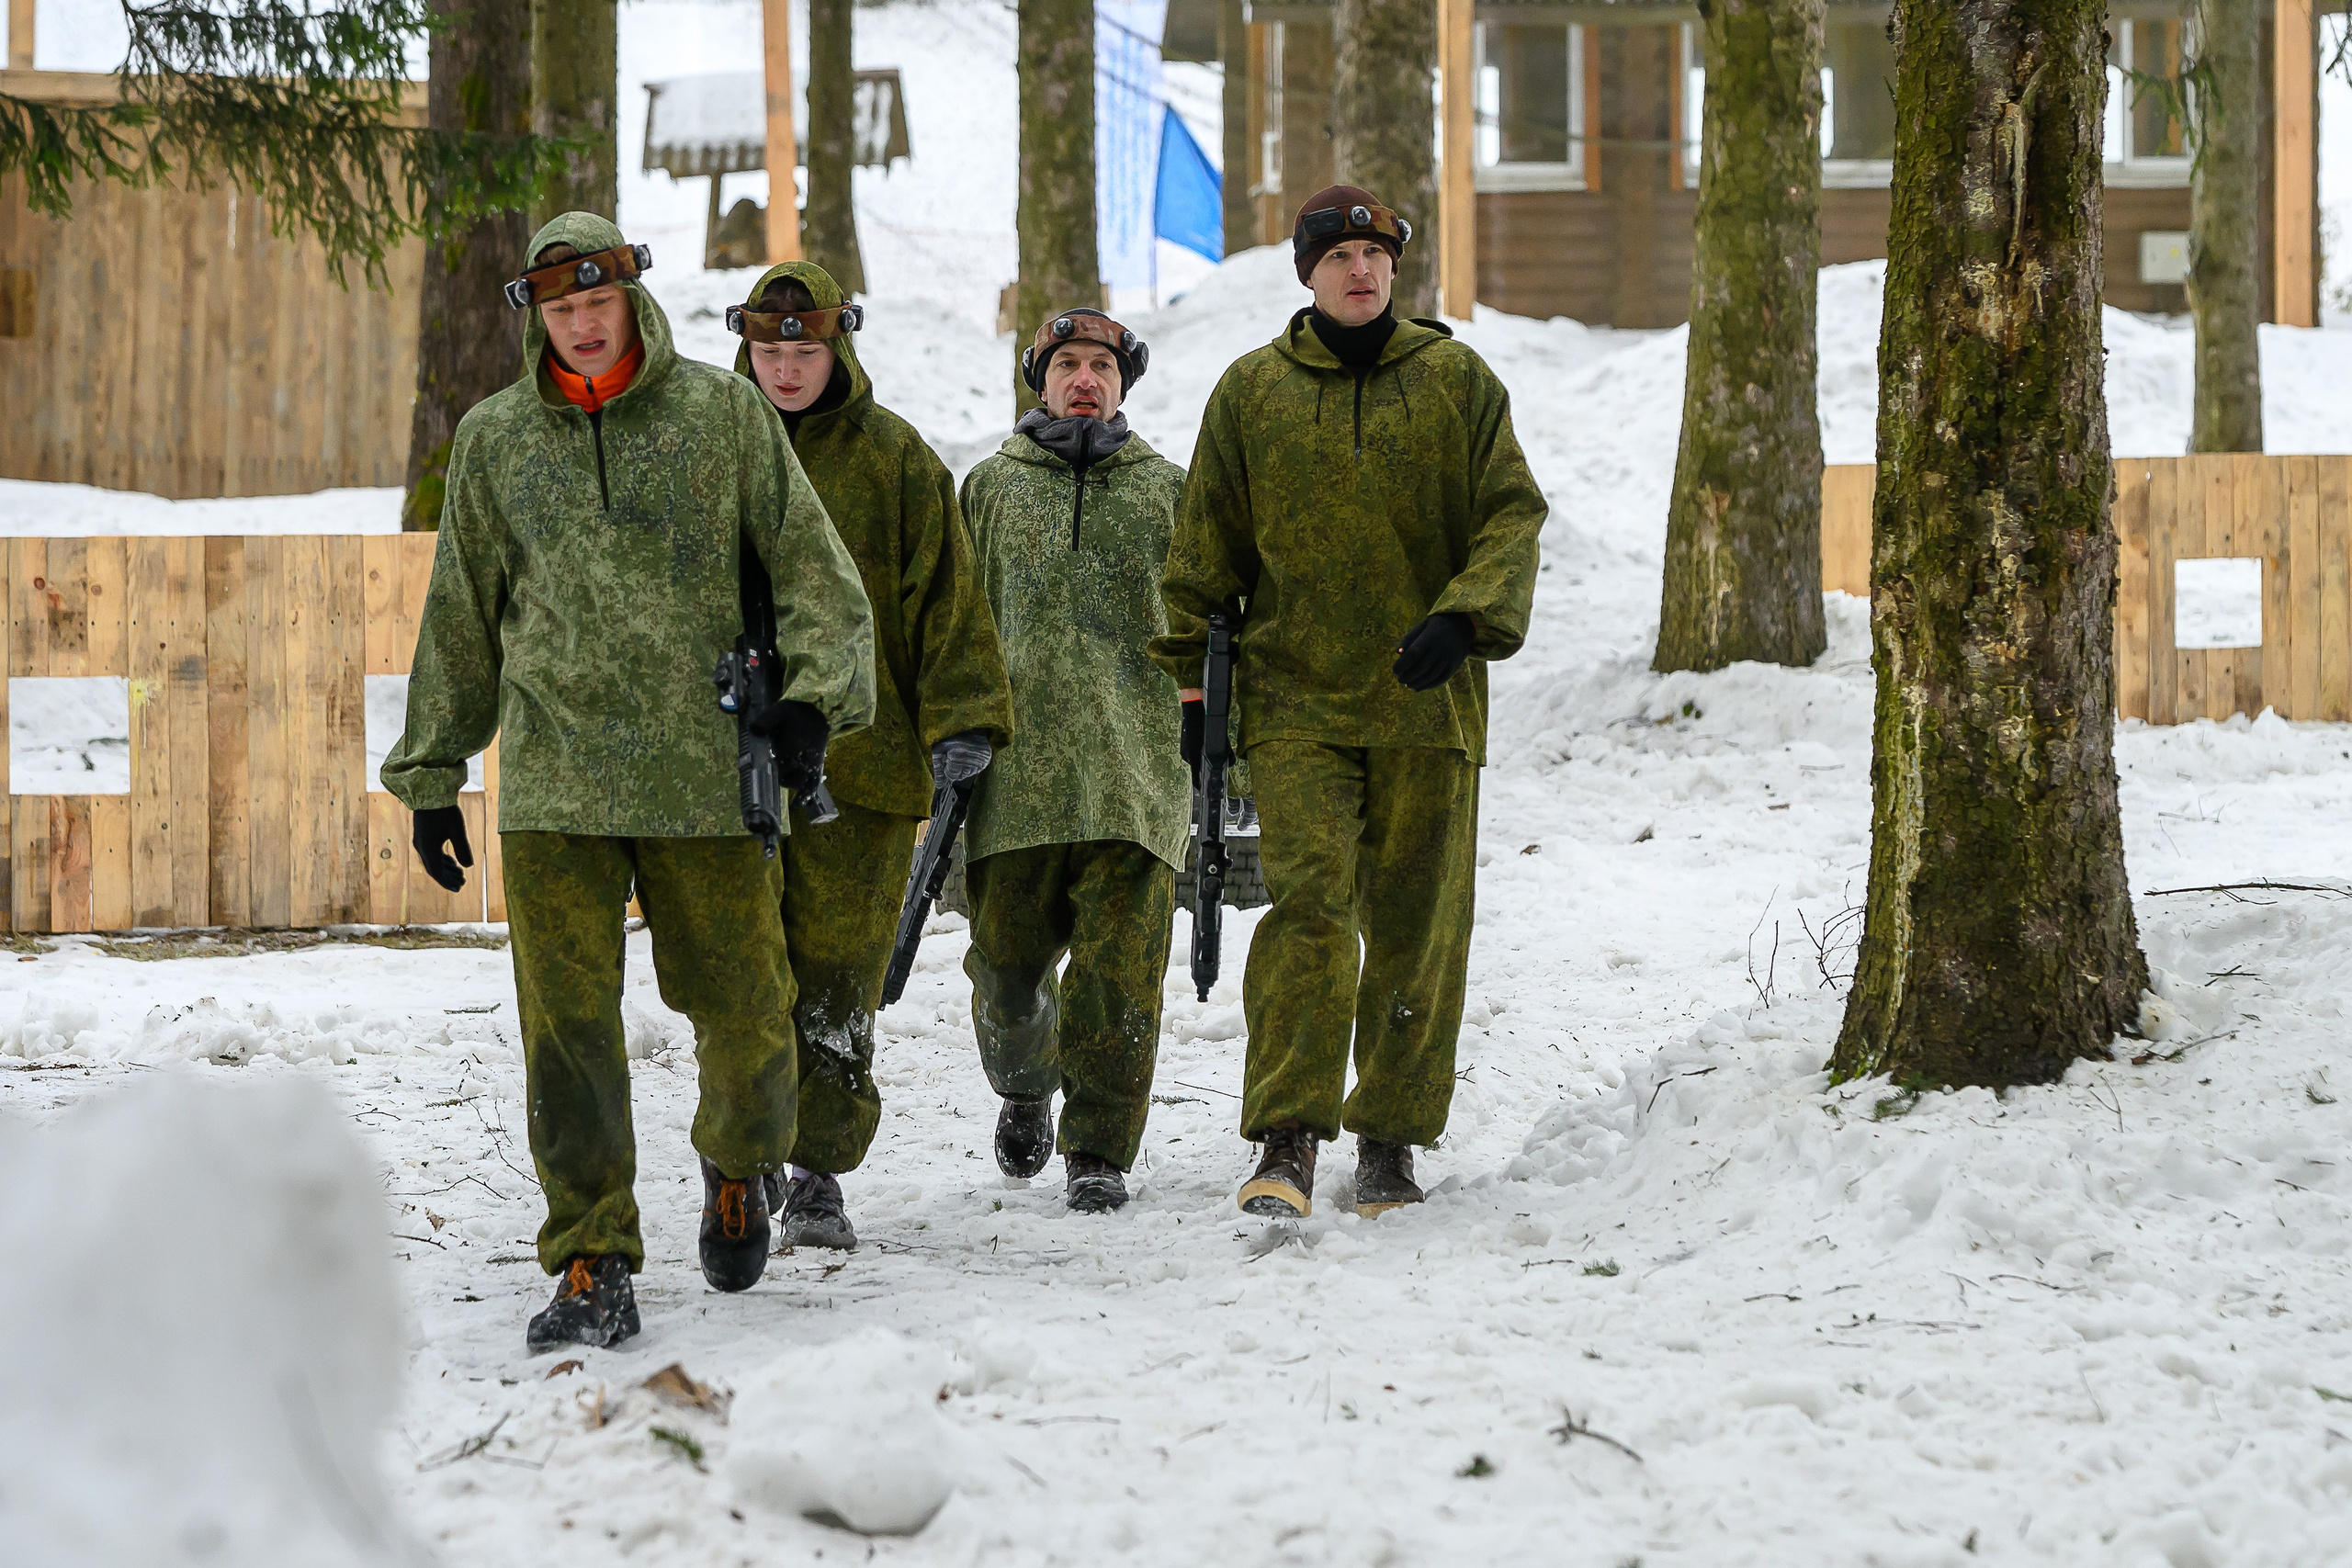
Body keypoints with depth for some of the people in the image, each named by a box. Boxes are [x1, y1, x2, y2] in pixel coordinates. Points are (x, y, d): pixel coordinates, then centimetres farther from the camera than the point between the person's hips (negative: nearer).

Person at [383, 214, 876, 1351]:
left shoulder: (723, 414, 4)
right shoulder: (496, 439, 10)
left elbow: (814, 568, 4)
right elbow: (460, 620, 18)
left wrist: (811, 693, -11)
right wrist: (432, 774, 18)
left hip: (707, 774, -1)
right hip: (553, 781, 1)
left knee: (743, 1014, 3)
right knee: (567, 1026, -7)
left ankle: (738, 1167, 35)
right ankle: (593, 1267, 1)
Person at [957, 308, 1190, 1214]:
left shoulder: (1165, 491, 13)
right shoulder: (992, 486, 13)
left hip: (1136, 769, -1)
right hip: (1018, 764, 1)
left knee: (1118, 969, -7)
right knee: (1007, 959, 5)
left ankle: (1099, 1150, 1)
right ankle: (1024, 1087, 35)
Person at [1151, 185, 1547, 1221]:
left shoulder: (1458, 381, 6)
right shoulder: (1251, 391, 8)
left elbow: (1512, 516, 2)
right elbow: (1207, 547, 13)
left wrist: (1463, 619, -15)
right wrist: (1194, 678, 8)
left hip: (1427, 700, 1)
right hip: (1295, 701, -1)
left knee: (1415, 924, 5)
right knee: (1308, 905, -14)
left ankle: (1391, 1138, 17)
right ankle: (1286, 1143, -14)